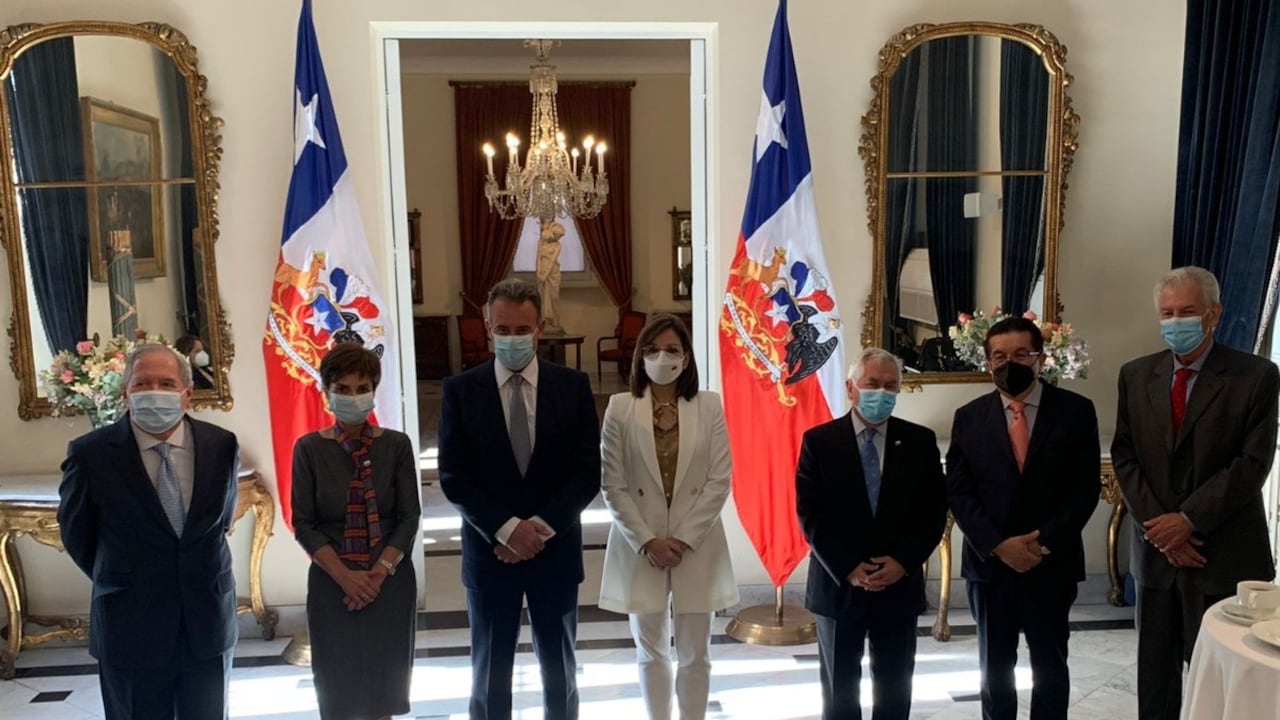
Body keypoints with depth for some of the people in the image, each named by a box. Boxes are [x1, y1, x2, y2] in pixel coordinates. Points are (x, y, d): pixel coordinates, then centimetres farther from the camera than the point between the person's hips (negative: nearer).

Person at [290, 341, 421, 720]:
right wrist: (344, 575, -14)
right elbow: (304, 524, -5)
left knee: (384, 681, 10)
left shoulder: (396, 445, -2)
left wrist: (380, 571, -13)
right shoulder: (309, 448, -3)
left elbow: (410, 516, -3)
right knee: (337, 685, 5)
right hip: (332, 583, 0)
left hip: (391, 581, 1)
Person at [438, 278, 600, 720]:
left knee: (560, 671, 15)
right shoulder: (460, 390, -2)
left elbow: (588, 472, -5)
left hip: (556, 550, 1)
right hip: (490, 550, 0)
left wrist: (543, 528, -14)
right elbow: (453, 477, -6)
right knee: (489, 674, 12)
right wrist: (506, 529, -16)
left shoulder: (573, 386, -2)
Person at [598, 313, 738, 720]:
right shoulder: (620, 408, -4)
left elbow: (720, 480, -5)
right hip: (640, 547, 0)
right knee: (651, 652, 14)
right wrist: (647, 541, -12)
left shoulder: (709, 406, -2)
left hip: (697, 547, 0)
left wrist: (684, 539, -12)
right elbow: (612, 486, -5)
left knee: (695, 654, 10)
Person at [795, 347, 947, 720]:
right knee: (839, 686, 14)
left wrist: (904, 562, -13)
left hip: (900, 585, 1)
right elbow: (810, 514, -8)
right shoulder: (819, 441, -3)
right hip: (838, 584, -1)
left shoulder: (920, 441, 2)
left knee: (894, 686, 13)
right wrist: (848, 569, -15)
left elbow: (935, 510, -1)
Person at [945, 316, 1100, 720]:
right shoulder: (969, 418, 3)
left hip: (1052, 563, -1)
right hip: (989, 563, 1)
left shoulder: (1075, 411, 0)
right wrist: (998, 545, -14)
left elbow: (1086, 487, -4)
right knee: (994, 667, 12)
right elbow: (958, 492, -2)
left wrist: (1046, 541, -14)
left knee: (1050, 666, 12)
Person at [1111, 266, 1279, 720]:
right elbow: (1124, 457, 3)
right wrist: (1160, 527, -8)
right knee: (1155, 667, 12)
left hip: (1224, 553, -3)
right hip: (1156, 548, 3)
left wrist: (1187, 519, -16)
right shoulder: (1136, 375, 6)